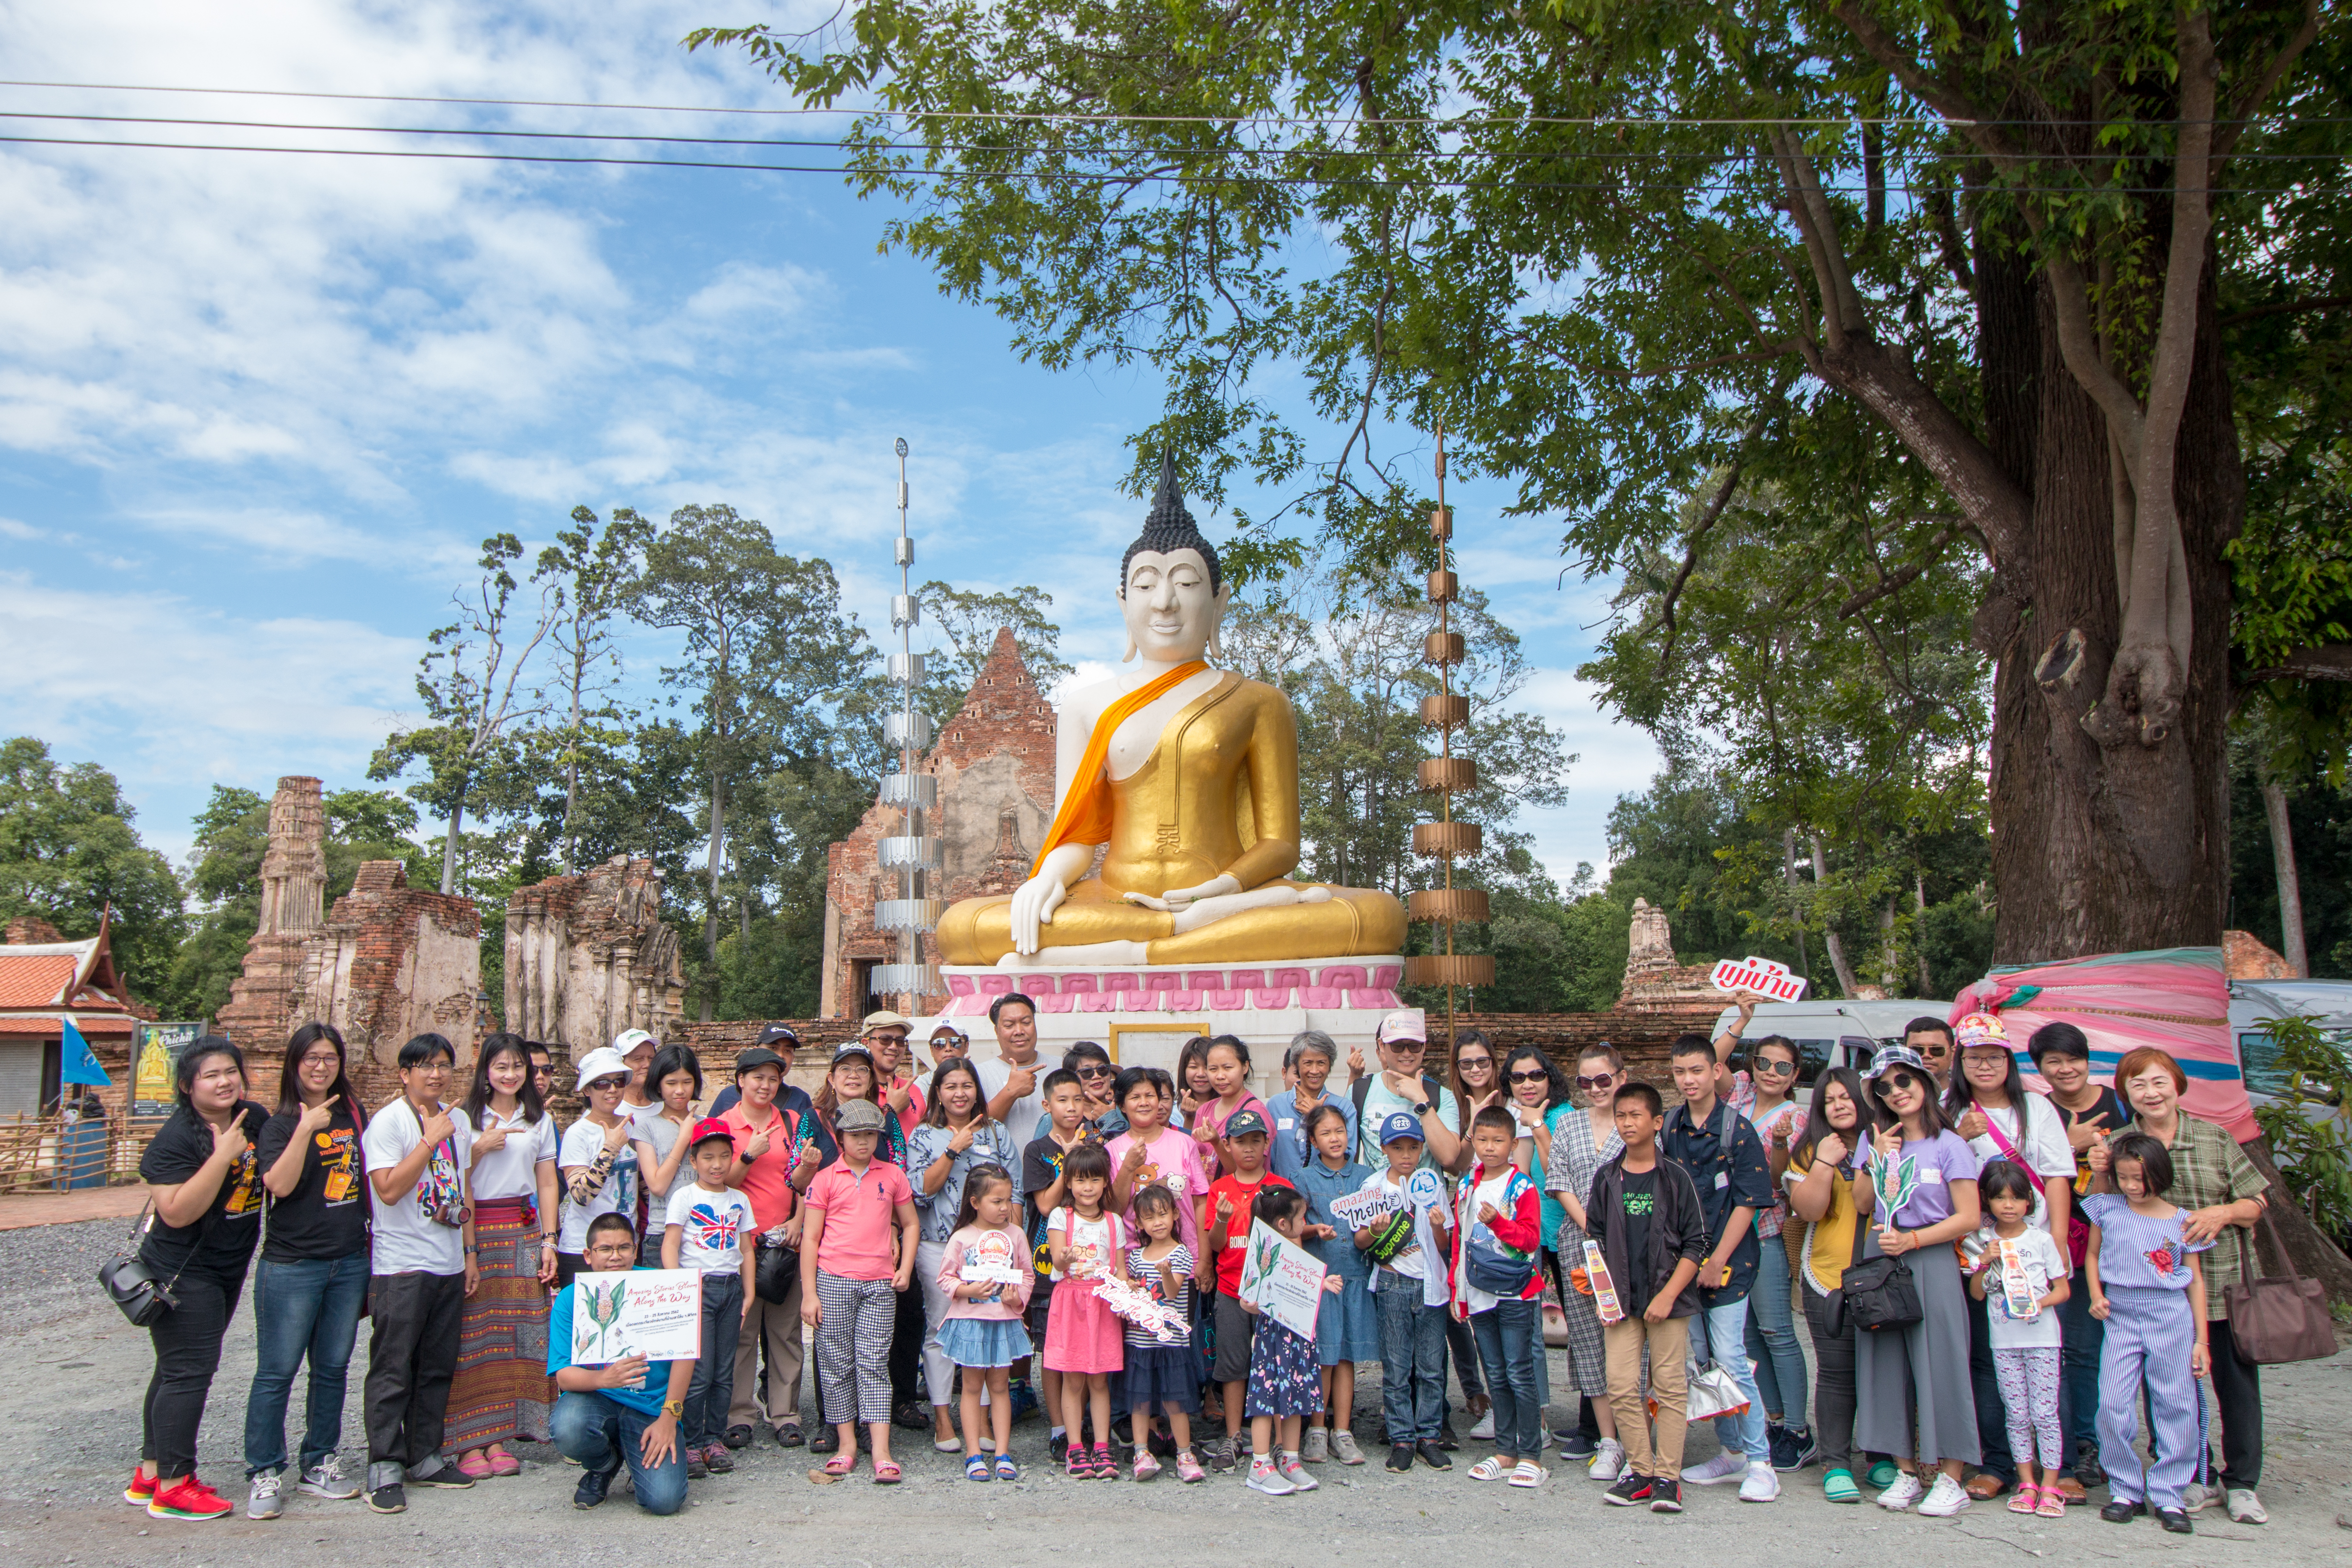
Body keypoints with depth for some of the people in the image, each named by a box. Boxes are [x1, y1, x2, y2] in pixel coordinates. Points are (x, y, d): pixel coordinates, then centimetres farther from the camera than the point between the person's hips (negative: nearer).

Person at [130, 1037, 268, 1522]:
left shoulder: (255, 1119, 1)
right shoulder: (176, 1137, -19)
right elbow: (178, 1212, -27)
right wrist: (222, 1155, -30)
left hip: (229, 1266, 8)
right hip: (182, 1271, -8)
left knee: (179, 1368, 15)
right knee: (188, 1369, -7)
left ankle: (150, 1474, 26)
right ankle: (171, 1487, 2)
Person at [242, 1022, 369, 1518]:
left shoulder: (353, 1114, 9)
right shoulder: (281, 1124, -5)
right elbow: (280, 1184, -21)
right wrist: (305, 1129, -25)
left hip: (350, 1263, 5)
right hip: (292, 1267, -5)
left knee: (333, 1368, 11)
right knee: (277, 1371, 0)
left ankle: (319, 1464, 23)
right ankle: (264, 1474, 11)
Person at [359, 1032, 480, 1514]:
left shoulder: (458, 1121, 11)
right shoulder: (388, 1121, -9)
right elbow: (389, 1190, -19)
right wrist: (431, 1140, -19)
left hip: (449, 1265, 7)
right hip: (401, 1266, -6)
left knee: (438, 1367, 12)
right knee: (393, 1369, -3)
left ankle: (424, 1457, 22)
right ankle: (385, 1468, 6)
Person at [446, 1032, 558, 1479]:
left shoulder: (540, 1120, 13)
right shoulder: (467, 1119, 4)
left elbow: (547, 1185, 11)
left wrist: (548, 1241, 5)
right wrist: (480, 1148, -12)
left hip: (524, 1230, 3)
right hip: (475, 1232, -2)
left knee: (516, 1334, -1)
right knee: (474, 1334, -7)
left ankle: (497, 1438, 5)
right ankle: (469, 1442, -2)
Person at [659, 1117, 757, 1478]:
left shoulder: (739, 1200, 12)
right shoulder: (684, 1197, -1)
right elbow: (670, 1247, -5)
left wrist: (748, 1296, 9)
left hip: (731, 1288, 4)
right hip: (697, 1287, -4)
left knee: (724, 1373, 6)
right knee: (698, 1373, -8)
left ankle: (715, 1439, 16)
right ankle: (691, 1443, 3)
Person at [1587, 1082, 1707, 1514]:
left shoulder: (1675, 1178, -3)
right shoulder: (1606, 1178, 5)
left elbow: (1695, 1243, -3)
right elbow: (1595, 1240, 10)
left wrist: (1668, 1295, -10)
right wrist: (1605, 1296, 0)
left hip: (1669, 1299, -2)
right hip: (1622, 1300, 2)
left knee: (1670, 1388, 1)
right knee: (1621, 1387, -1)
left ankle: (1668, 1477, 9)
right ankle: (1641, 1471, 11)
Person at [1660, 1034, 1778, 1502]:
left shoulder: (1738, 1129, -8)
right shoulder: (1669, 1128, 6)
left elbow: (1748, 1202, -10)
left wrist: (1717, 1260, -13)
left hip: (1728, 1260, -5)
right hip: (1682, 1261, 5)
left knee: (1730, 1358, -8)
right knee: (1699, 1360, 10)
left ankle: (1760, 1463, 3)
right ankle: (1731, 1452, 25)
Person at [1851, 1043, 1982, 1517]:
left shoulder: (1949, 1146, -3)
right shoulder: (1877, 1142, 12)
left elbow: (1969, 1218, -7)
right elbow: (1863, 1206, 6)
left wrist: (1912, 1240, -14)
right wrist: (1879, 1159, -3)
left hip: (1931, 1264, -5)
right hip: (1879, 1262, 5)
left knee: (1939, 1364, -3)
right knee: (1888, 1366, 6)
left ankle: (1951, 1479, 8)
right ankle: (1906, 1472, 17)